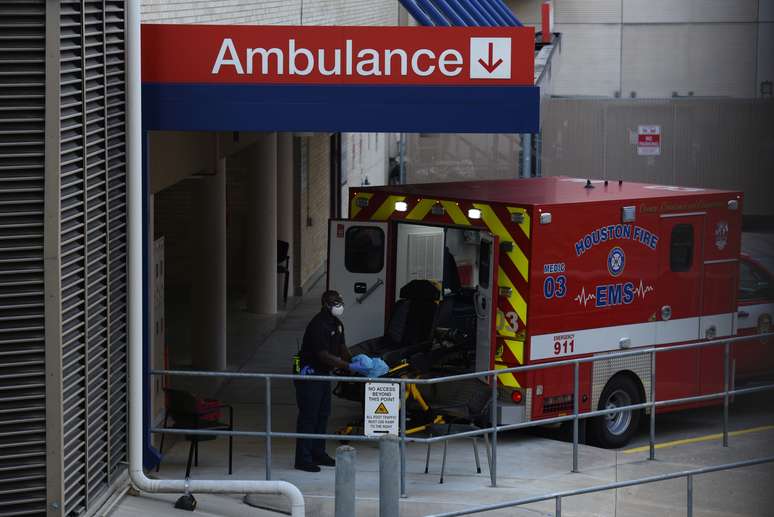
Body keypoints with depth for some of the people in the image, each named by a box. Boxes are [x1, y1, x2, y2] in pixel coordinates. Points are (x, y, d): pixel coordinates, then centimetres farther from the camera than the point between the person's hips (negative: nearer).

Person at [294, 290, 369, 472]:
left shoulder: (336, 324, 9)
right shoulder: (319, 325, -22)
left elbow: (341, 347, 15)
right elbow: (324, 356, -26)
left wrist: (354, 360, -2)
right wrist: (349, 366, -27)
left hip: (324, 374, 10)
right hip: (309, 375, -10)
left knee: (323, 414, 15)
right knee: (308, 416, -8)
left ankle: (318, 453, 25)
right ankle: (303, 458, -6)